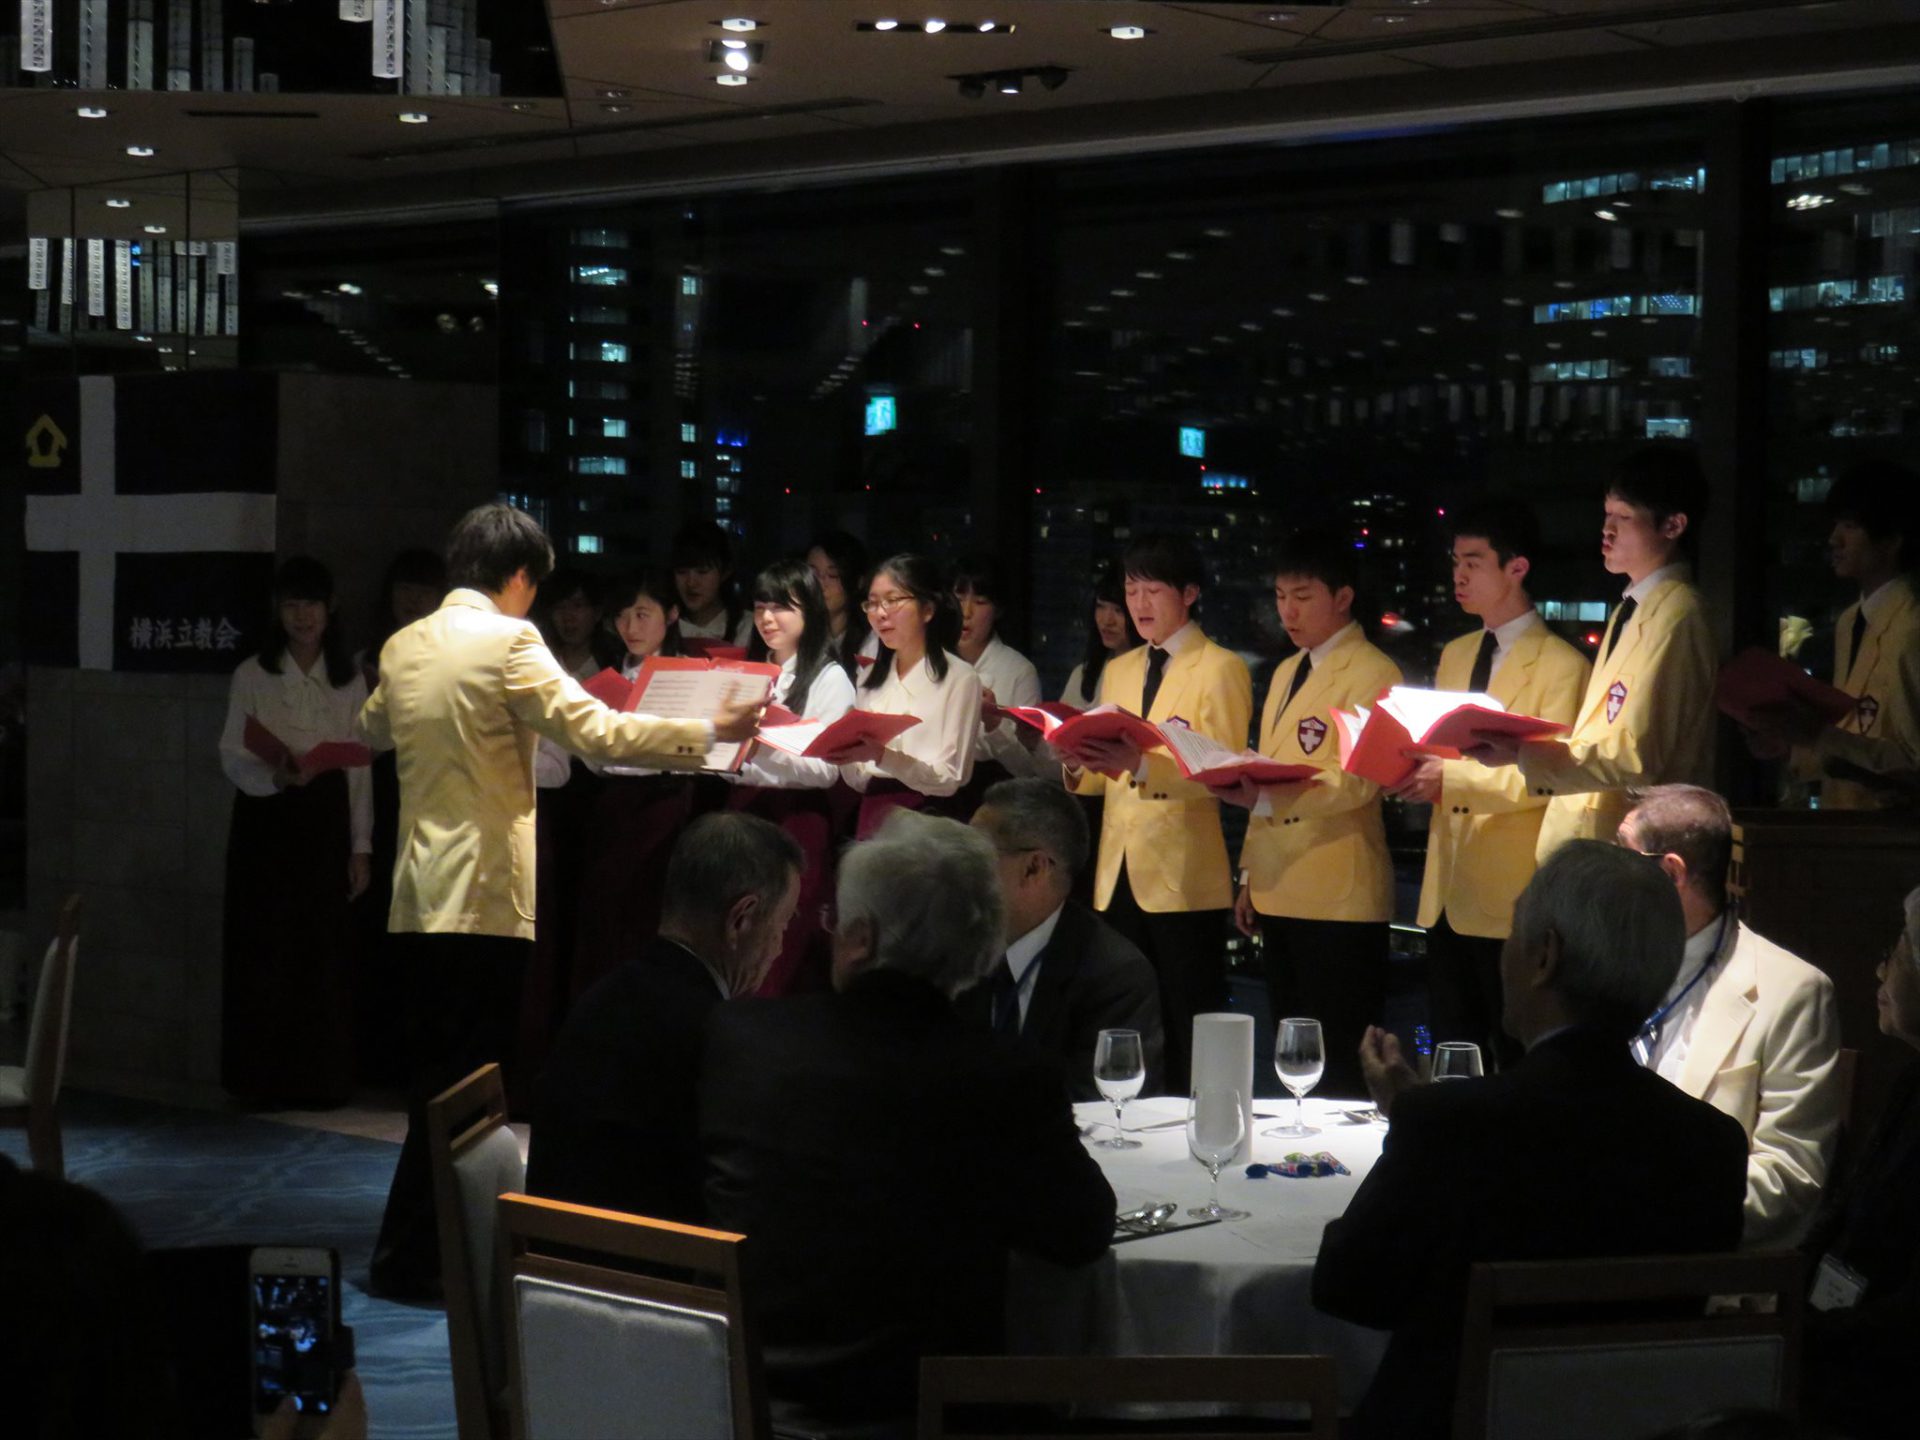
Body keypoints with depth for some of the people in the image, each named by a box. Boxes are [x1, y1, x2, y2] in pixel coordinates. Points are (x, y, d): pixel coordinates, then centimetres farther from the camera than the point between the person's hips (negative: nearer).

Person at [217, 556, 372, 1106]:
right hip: (266, 820, -2)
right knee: (263, 952, -2)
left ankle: (319, 1078, 10)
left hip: (326, 823, 2)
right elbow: (233, 757, -4)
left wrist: (361, 847, 4)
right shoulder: (252, 676, 0)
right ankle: (262, 1077, 7)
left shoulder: (349, 681, 8)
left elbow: (360, 769, 9)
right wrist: (275, 775, -25)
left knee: (324, 954, 0)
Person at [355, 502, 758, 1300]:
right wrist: (709, 733, -9)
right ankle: (411, 1256, 1)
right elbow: (595, 730, -15)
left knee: (440, 1079, 14)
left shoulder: (403, 646, 11)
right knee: (462, 1084, -1)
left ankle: (415, 1251, 19)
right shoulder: (507, 642, -11)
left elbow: (372, 727, 30)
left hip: (419, 896, 8)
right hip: (486, 896, -7)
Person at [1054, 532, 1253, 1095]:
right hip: (1118, 874, 6)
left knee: (1189, 1038, -5)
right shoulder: (1117, 671, 18)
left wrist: (1139, 763, -28)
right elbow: (1106, 781, 15)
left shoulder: (1220, 669, -1)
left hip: (1182, 878, -6)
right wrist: (1079, 765, -9)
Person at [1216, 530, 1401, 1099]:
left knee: (1340, 1069, -7)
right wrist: (1250, 876, 18)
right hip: (1279, 895, 9)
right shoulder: (1286, 673, 20)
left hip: (1338, 897, -8)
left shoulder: (1371, 674, -7)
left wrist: (1259, 795, -33)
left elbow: (1355, 782, -19)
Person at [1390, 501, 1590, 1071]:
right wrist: (1413, 773, -3)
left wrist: (1450, 778, -24)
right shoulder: (1455, 655, 17)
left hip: (1510, 897, -7)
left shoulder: (1560, 665, -7)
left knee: (1515, 1066, -2)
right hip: (1447, 892, 7)